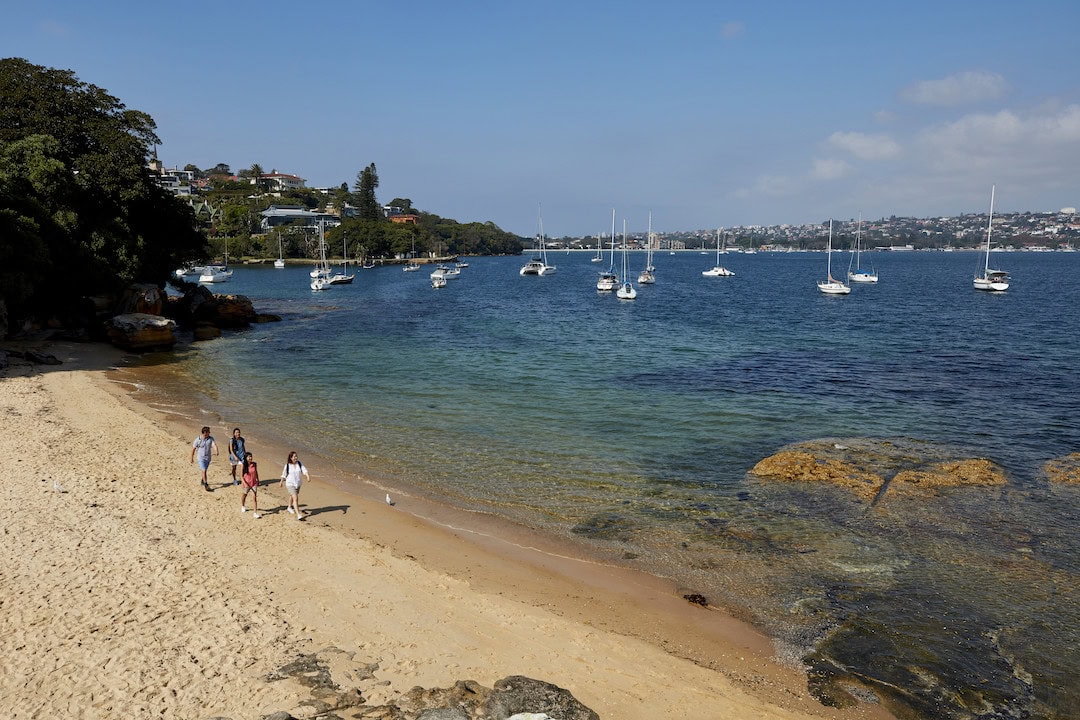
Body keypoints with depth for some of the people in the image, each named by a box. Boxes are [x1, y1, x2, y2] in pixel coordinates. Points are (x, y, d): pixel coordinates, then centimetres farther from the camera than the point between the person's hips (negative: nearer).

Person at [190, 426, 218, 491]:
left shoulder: (211, 438, -8)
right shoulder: (198, 440, -15)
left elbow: (214, 445, -21)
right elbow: (193, 449, -4)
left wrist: (216, 451, -43)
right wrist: (192, 458, 4)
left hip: (208, 458, 4)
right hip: (201, 458, -4)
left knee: (204, 470, 21)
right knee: (204, 471, -13)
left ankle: (203, 481, 42)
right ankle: (206, 485, -10)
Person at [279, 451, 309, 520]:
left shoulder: (299, 463, -5)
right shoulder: (287, 465, -13)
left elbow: (304, 470, -17)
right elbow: (284, 474, 1)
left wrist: (308, 476, -35)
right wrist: (281, 481, 13)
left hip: (298, 483, 5)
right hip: (290, 484, -5)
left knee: (292, 496, 28)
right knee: (295, 498, -16)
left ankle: (290, 507, 55)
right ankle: (298, 515, -22)